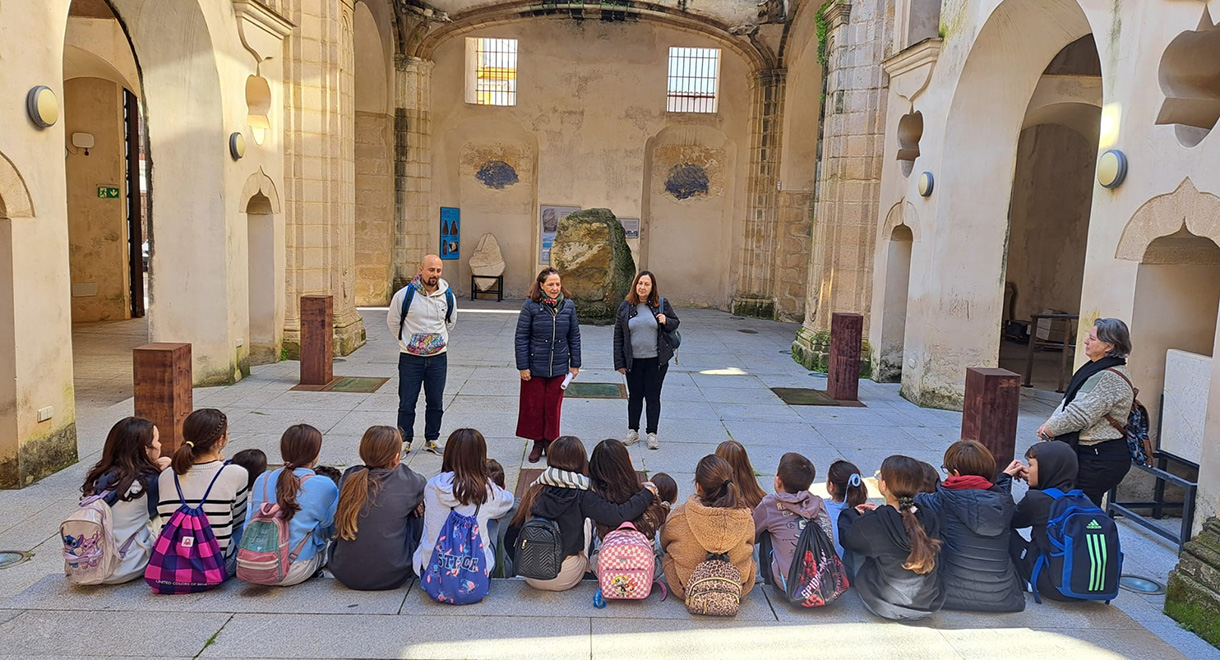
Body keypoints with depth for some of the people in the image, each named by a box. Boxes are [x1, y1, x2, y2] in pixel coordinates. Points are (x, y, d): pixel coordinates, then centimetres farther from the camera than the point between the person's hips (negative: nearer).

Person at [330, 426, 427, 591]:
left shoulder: (348, 477, 0)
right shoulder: (406, 481, -9)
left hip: (344, 575, 4)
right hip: (391, 578, -4)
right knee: (418, 509, 14)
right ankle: (414, 566, 28)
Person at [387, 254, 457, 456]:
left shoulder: (448, 297, -1)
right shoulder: (404, 295, -10)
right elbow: (392, 321, 6)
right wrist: (406, 341, 10)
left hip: (438, 357, 3)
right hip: (410, 358, -3)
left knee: (435, 403, 10)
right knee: (407, 403, 2)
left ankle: (431, 440, 24)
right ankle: (404, 441, 16)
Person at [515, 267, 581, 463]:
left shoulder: (568, 305, 0)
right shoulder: (531, 305, -9)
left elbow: (574, 336, 7)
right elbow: (521, 337, -7)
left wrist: (575, 364, 7)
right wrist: (523, 366, -9)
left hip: (559, 367, 2)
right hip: (535, 366, -2)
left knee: (553, 406, 10)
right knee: (534, 406, 8)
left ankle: (550, 442, 27)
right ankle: (537, 443, 24)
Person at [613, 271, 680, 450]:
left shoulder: (661, 304, 0)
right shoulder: (625, 307, 1)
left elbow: (676, 322, 13)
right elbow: (618, 336, 4)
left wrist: (666, 322, -12)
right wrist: (619, 362, 0)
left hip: (656, 361, -1)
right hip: (633, 361, 1)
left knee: (653, 397, 5)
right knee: (634, 396, 10)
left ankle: (652, 434, 16)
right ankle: (633, 431, 24)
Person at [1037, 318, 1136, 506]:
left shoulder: (1110, 378, -20)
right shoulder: (1098, 369, 13)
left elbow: (1079, 415, -22)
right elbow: (1069, 403, 17)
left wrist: (1048, 429, -8)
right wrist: (1050, 424, 2)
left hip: (1100, 460, -10)